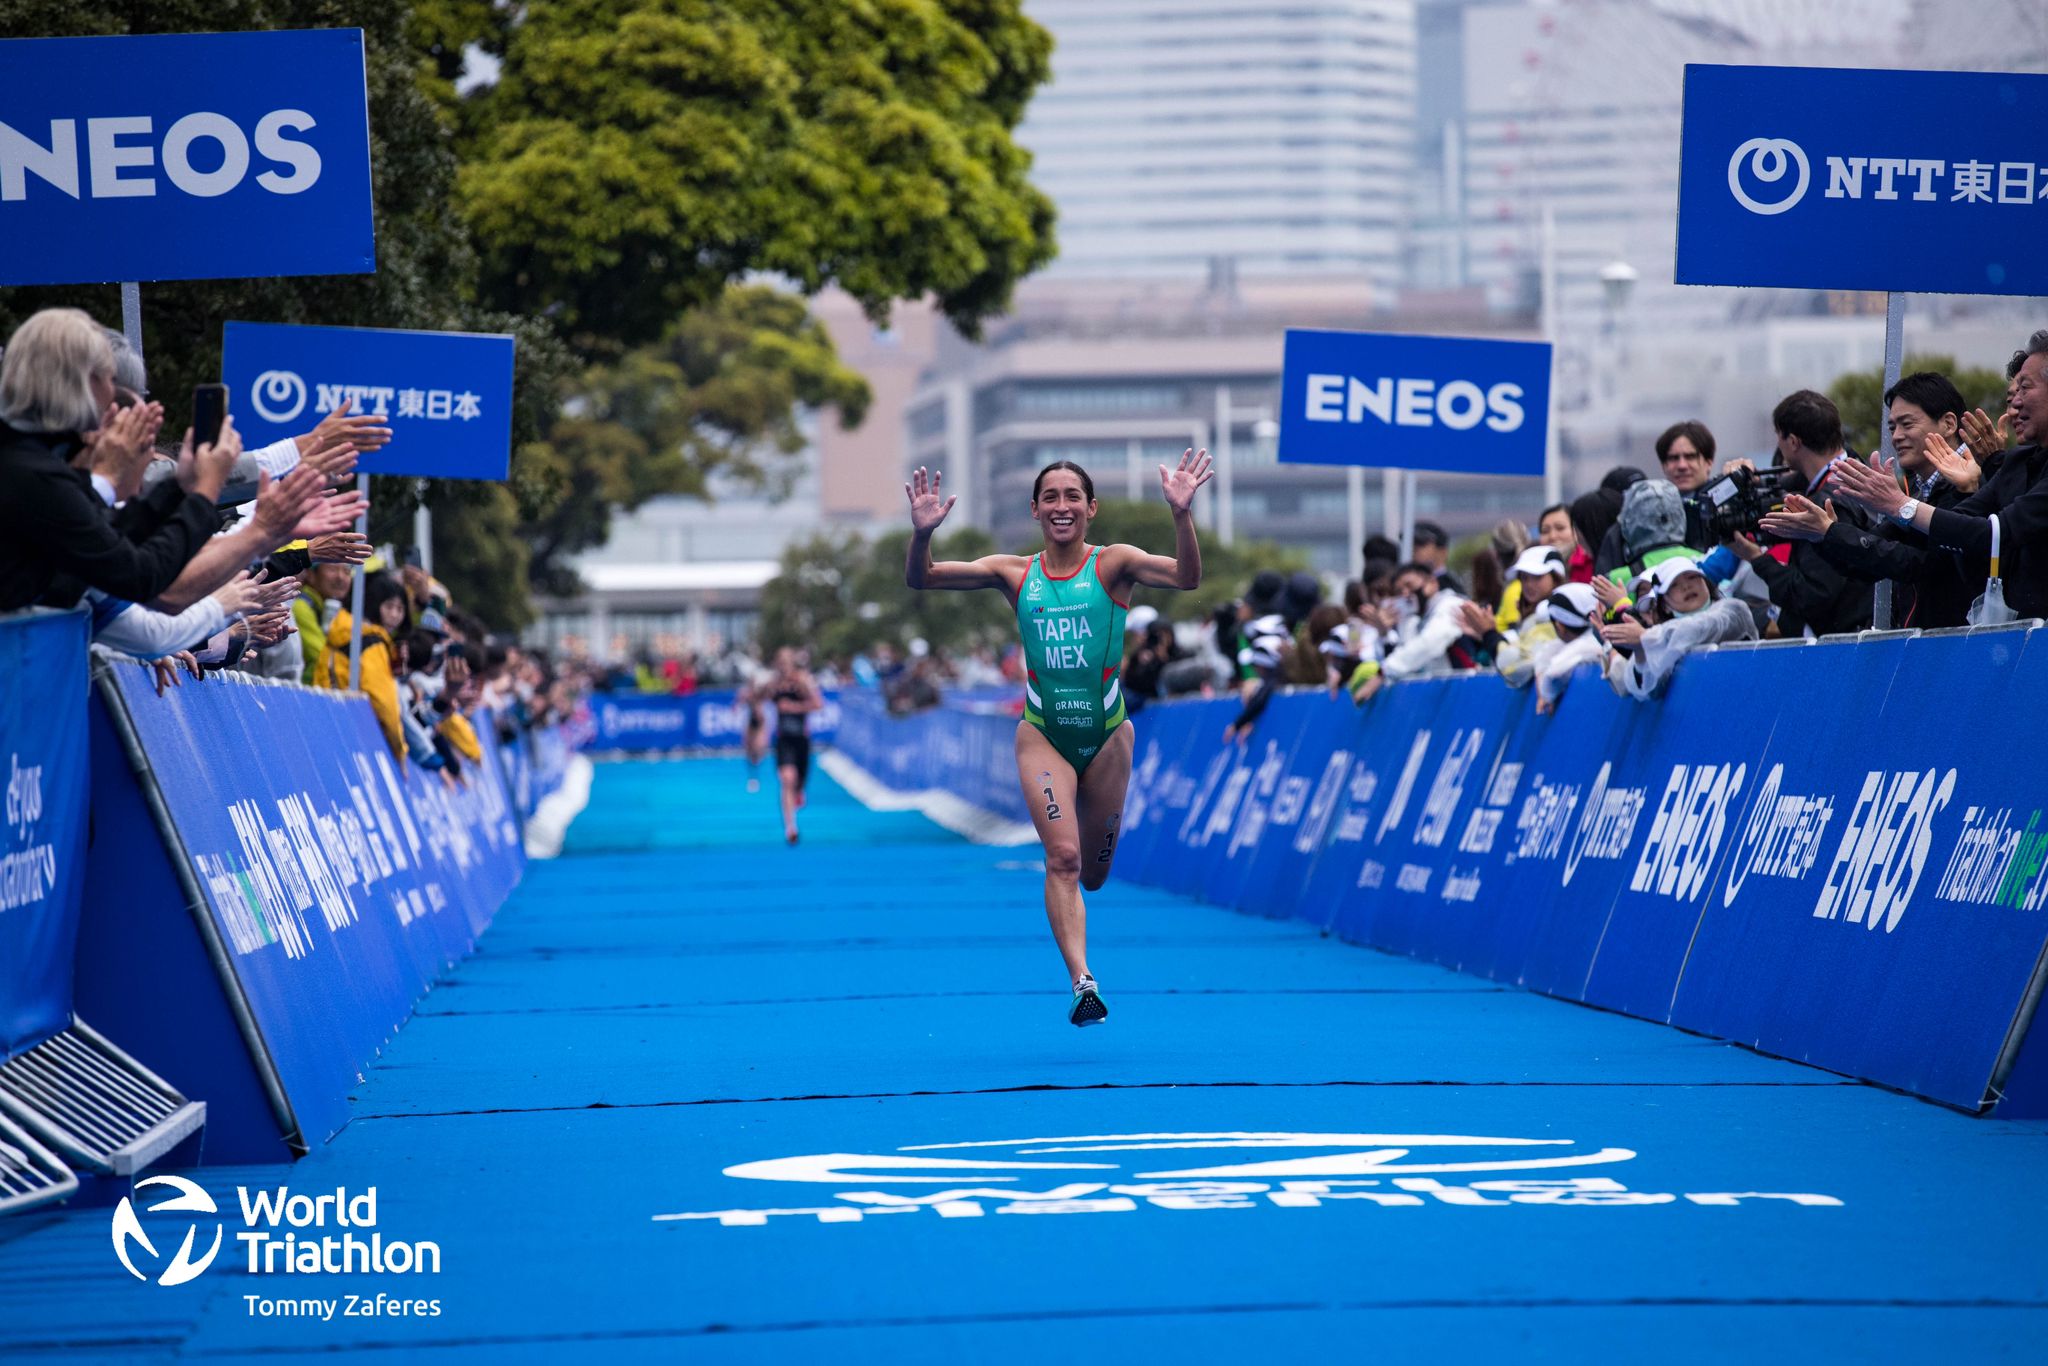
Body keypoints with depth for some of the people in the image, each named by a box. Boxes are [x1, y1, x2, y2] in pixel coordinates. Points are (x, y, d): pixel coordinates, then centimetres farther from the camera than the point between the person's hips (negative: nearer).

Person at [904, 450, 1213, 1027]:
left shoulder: (1112, 564, -5)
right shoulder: (1015, 573, 0)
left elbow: (1187, 578, -23)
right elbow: (920, 579, -4)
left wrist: (1182, 514, -38)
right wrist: (922, 533, -25)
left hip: (1106, 734, 0)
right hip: (1042, 735, 0)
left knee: (1092, 872, 10)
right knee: (1062, 855, -19)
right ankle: (1083, 981, -20)